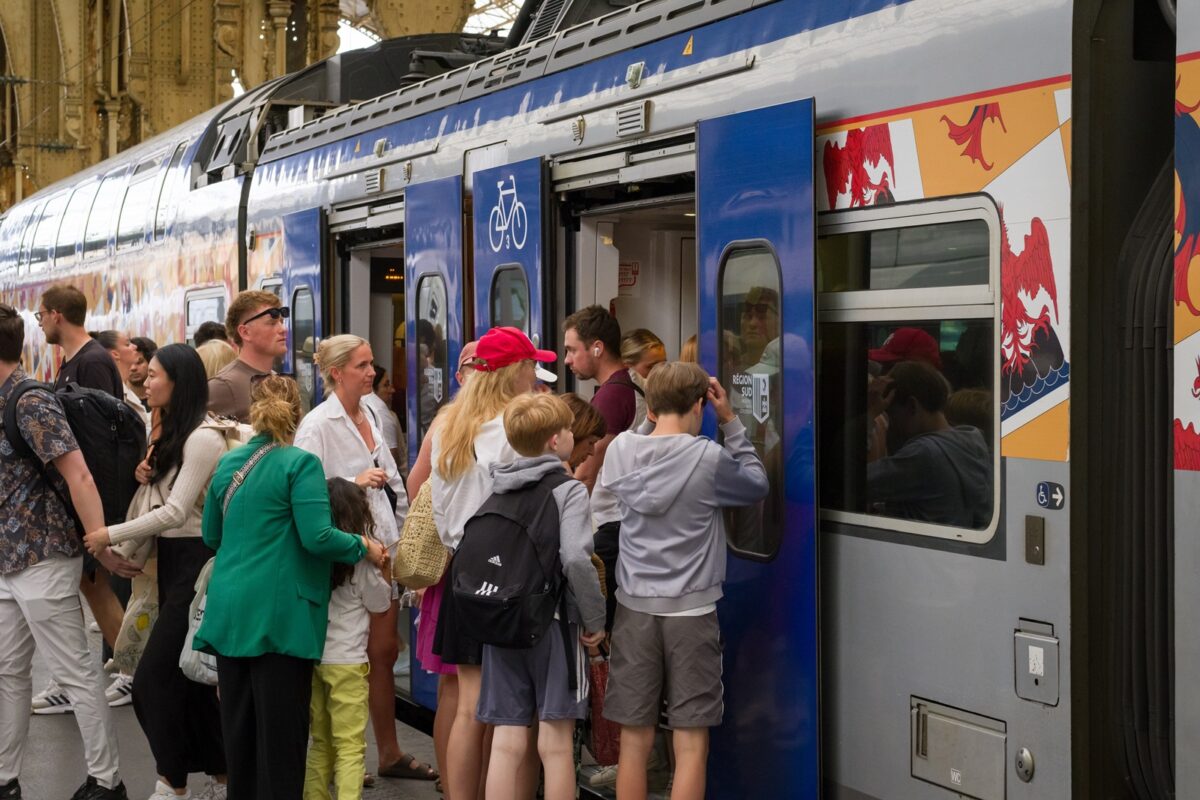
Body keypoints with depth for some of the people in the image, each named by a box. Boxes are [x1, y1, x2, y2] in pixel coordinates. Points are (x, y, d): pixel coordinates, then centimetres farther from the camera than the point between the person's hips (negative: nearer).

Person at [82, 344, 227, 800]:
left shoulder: (202, 438, -16)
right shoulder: (171, 435, 14)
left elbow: (176, 511, -20)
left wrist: (111, 535, -17)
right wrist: (149, 476, 3)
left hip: (194, 562, -10)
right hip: (171, 561, 10)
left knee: (153, 678, -9)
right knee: (187, 676, 11)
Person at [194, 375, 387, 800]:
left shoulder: (227, 463, 11)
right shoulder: (300, 463, -9)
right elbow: (318, 537, -17)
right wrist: (364, 546, -1)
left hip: (229, 613, 6)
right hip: (279, 615, -6)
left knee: (237, 727, 13)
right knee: (280, 731, -1)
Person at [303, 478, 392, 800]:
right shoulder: (359, 557, -8)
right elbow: (379, 604, 3)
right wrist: (382, 576, 18)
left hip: (311, 655, 5)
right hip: (346, 661, -5)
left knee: (320, 743, 17)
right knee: (350, 748, -2)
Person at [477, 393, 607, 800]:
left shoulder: (497, 490, 10)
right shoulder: (568, 490, -8)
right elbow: (576, 559, -19)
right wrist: (595, 618, -10)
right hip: (553, 623, -5)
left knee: (506, 741, 5)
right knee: (555, 742, 2)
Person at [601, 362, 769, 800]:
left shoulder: (621, 449, -1)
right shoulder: (709, 457, -10)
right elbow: (758, 485, 7)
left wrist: (653, 420, 16)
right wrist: (730, 422, 9)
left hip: (635, 608, 3)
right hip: (691, 611, -3)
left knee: (635, 741, 8)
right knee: (691, 745, 3)